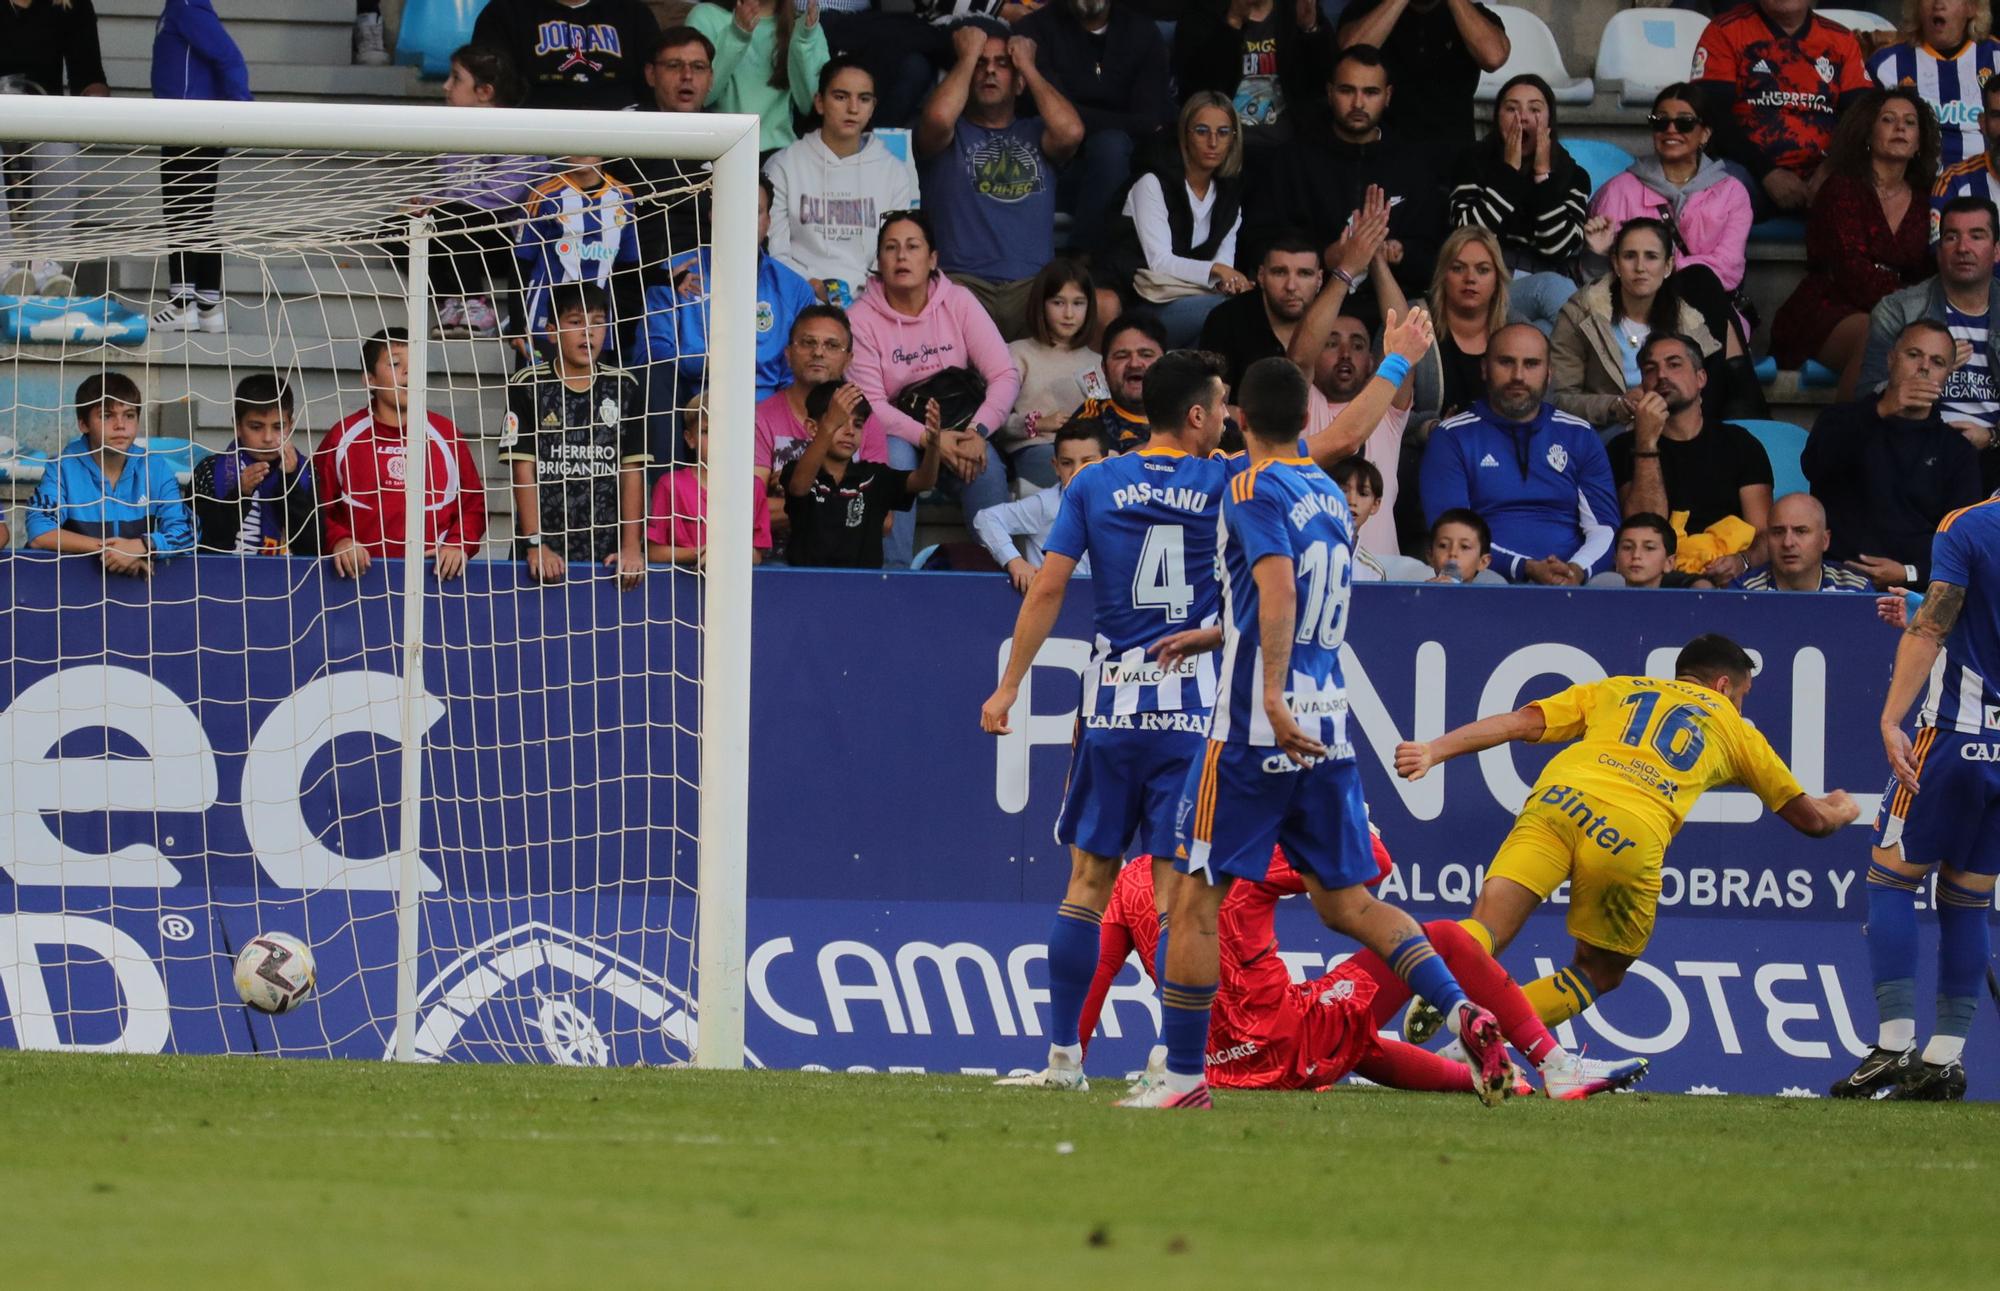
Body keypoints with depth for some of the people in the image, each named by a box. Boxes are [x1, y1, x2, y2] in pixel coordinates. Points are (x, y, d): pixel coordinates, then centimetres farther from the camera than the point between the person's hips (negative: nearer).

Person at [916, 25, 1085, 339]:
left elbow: (1070, 132, -1)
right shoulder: (953, 135, 17)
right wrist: (968, 56, 8)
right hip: (964, 280, -2)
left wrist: (1027, 65, 11)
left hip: (1032, 285, 2)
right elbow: (939, 117, -9)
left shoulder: (1034, 133, 23)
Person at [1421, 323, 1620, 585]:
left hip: (1570, 584, 2)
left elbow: (1604, 528, 10)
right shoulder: (1452, 437, 9)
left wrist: (1579, 570, -14)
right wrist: (1526, 568, -16)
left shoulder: (1580, 437, 17)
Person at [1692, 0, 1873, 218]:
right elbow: (1713, 114, -5)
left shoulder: (1841, 40, 14)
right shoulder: (1726, 32, 3)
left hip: (1817, 175, 3)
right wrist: (1768, 173, -16)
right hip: (1748, 173, -3)